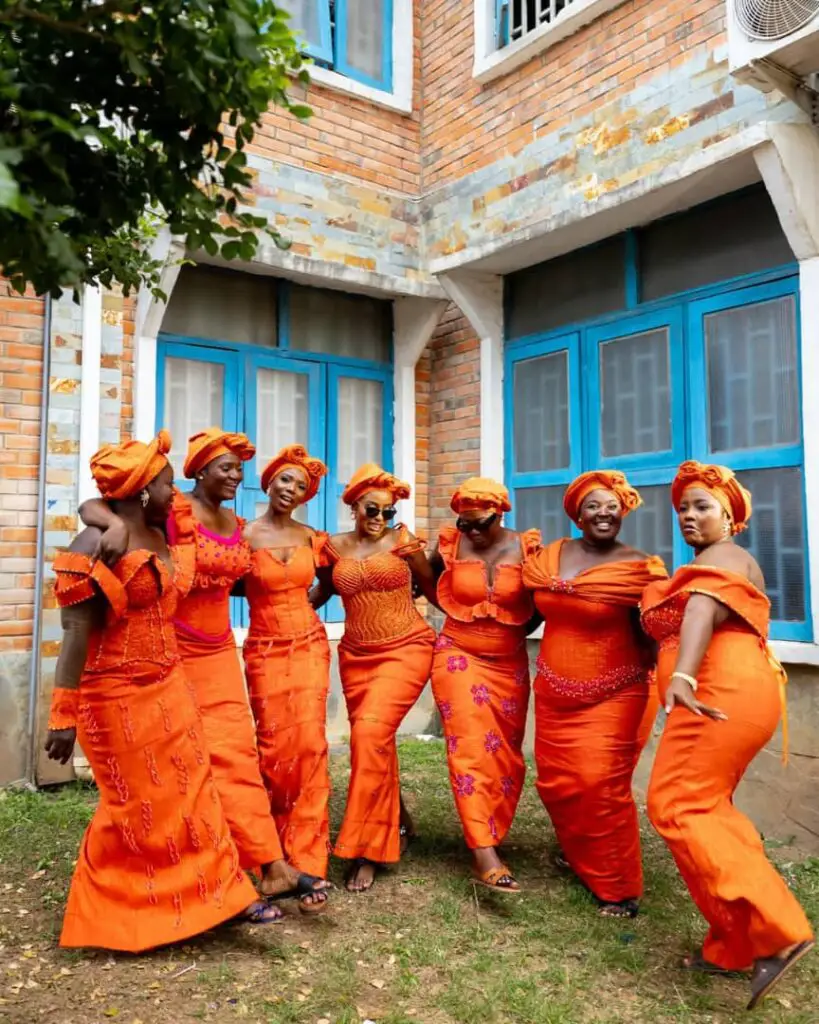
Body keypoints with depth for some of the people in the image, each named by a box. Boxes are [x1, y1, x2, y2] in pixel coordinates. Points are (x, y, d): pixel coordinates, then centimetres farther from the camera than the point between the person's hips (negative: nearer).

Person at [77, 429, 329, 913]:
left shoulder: (236, 524, 8)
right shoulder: (174, 511, -13)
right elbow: (90, 506, -18)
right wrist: (118, 523, -40)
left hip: (220, 651, 6)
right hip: (174, 651, -6)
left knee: (235, 751, 4)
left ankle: (272, 866, 6)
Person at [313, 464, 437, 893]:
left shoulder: (401, 539, -3)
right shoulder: (334, 546, 4)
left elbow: (432, 588, 6)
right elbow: (322, 592, 18)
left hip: (406, 649, -4)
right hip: (357, 655, 4)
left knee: (371, 732, -20)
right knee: (374, 741, 9)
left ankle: (366, 849, -9)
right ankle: (397, 822, 34)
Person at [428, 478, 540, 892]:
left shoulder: (526, 548, -6)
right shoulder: (451, 544, -5)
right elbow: (430, 580, 14)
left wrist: (517, 630, -5)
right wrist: (460, 615, 6)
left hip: (509, 664, 2)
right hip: (459, 657, -2)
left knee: (506, 753, 7)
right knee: (471, 747, -12)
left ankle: (486, 837, 25)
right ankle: (485, 855, -14)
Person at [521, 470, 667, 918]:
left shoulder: (639, 567, -11)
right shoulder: (548, 556, 3)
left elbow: (652, 635, -9)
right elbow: (535, 610, 16)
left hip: (614, 694, -5)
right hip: (554, 691, 5)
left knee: (602, 785, -9)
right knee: (555, 782, 12)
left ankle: (618, 887, 13)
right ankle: (577, 852, 43)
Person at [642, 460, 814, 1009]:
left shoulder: (723, 558, -4)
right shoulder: (715, 563, 30)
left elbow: (705, 609, -25)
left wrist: (681, 676, -39)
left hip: (722, 692, -11)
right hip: (732, 692, 11)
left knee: (676, 807, -15)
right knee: (707, 808, 11)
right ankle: (736, 946, 16)